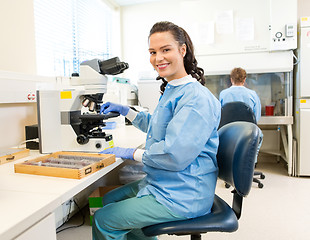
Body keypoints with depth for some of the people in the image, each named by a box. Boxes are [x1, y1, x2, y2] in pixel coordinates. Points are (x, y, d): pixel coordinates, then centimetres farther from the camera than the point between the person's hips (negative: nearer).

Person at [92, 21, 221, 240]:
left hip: (181, 197, -10)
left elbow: (175, 155, -29)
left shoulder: (196, 97, -24)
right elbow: (155, 126, 27)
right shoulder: (172, 91, 11)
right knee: (110, 199, 21)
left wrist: (132, 153, -17)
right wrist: (125, 111, 21)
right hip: (162, 184, 10)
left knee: (103, 220, -7)